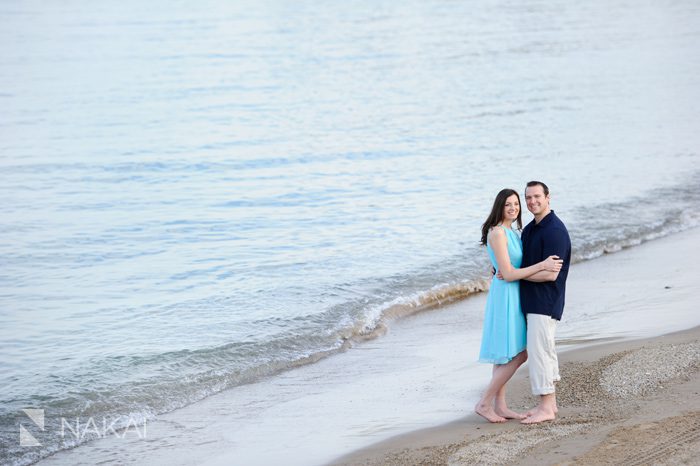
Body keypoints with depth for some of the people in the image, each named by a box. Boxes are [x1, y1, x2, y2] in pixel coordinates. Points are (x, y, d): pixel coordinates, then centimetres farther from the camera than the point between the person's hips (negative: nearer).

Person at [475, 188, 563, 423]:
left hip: (513, 296, 10)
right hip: (505, 296, -10)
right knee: (518, 355, -8)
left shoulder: (512, 233, 12)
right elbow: (508, 274, -20)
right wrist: (541, 265, -22)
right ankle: (484, 403, -2)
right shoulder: (497, 232, -17)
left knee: (505, 356, 11)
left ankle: (499, 406, 16)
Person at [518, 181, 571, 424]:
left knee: (539, 351, -8)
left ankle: (546, 408, -1)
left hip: (545, 302, -10)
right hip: (532, 301, 10)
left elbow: (550, 274, -23)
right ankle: (549, 403, 22)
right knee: (545, 351, 14)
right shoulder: (531, 228, 12)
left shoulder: (554, 230, -18)